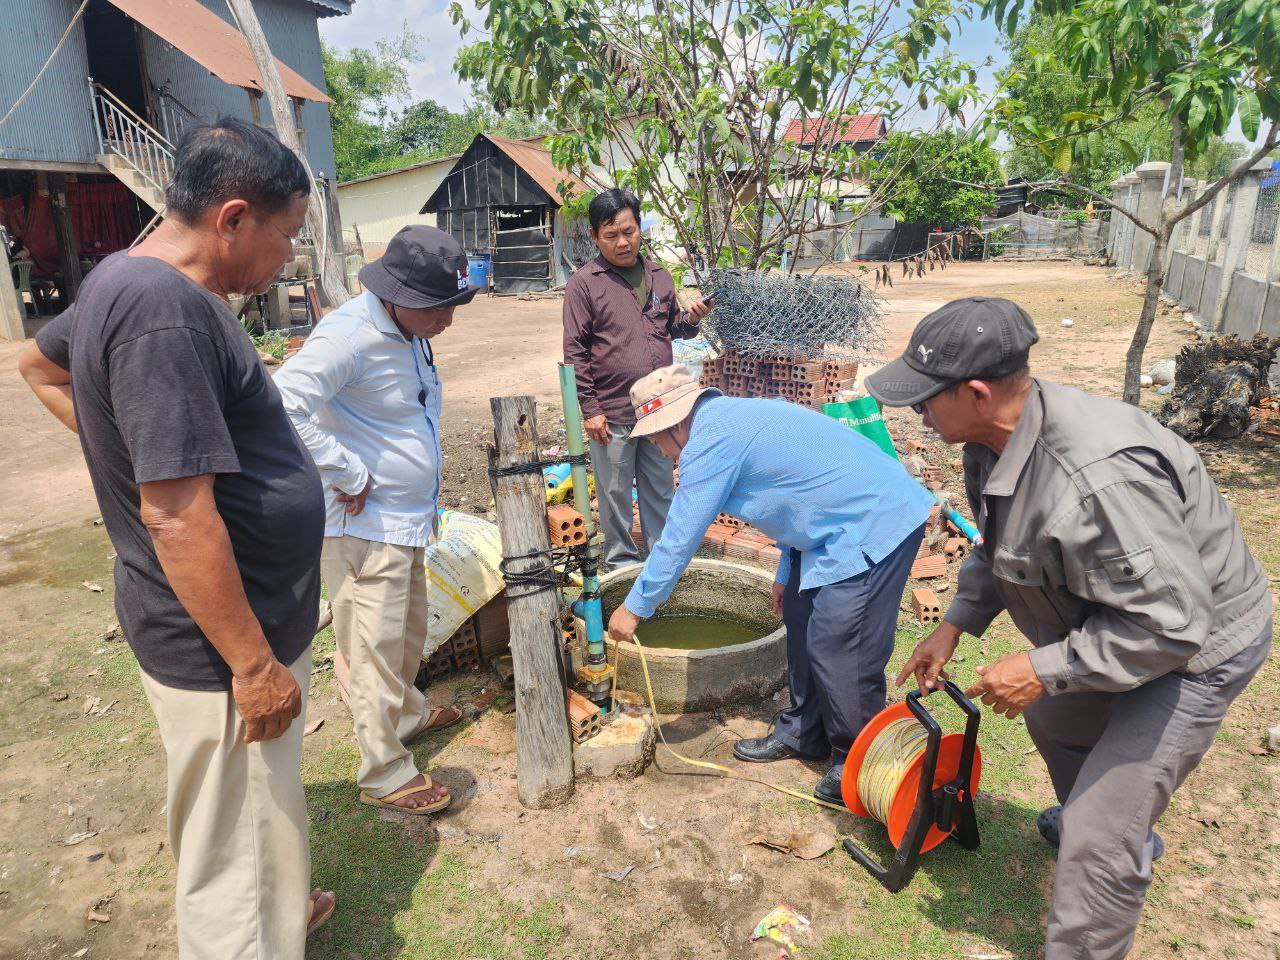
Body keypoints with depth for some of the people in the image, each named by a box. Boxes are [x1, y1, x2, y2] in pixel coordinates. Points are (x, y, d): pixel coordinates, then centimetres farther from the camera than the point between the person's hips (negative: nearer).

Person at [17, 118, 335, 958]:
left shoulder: (126, 280, 6)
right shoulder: (166, 308, -25)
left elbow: (41, 363, 25)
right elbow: (177, 517, -28)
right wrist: (255, 665, -21)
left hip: (218, 627, 10)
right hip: (220, 645, -10)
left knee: (256, 822, 30)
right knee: (238, 857, 10)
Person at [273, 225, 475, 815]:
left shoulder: (409, 333, 7)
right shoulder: (349, 336, -23)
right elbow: (284, 407, -33)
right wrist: (350, 477, -25)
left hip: (406, 517, 9)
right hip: (364, 525, -9)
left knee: (409, 630, 25)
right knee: (377, 649, 2)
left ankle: (407, 713, 47)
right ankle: (384, 774, 17)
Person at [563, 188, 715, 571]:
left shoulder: (659, 277, 8)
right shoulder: (584, 284, -6)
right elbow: (575, 352, -7)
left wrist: (691, 318, -3)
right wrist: (589, 409, -10)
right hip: (612, 414, -4)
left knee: (661, 489, 15)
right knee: (615, 495, 8)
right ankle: (621, 562, 25)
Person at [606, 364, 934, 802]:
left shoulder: (711, 440, -18)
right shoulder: (734, 417, 12)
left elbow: (678, 538, -14)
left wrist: (635, 607, -3)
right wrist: (787, 572, 25)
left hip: (873, 527, -11)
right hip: (847, 522, 11)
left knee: (839, 652, -3)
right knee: (802, 622, 17)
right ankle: (803, 733, 31)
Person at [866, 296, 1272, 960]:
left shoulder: (1097, 477, -41)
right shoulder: (996, 439, -10)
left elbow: (1172, 623, -34)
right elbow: (1002, 546, 7)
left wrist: (1044, 669, -28)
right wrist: (957, 622, -1)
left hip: (1196, 643, -9)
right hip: (1113, 620, 9)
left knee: (1098, 842, -8)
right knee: (1053, 720, 31)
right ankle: (1132, 836, 60)